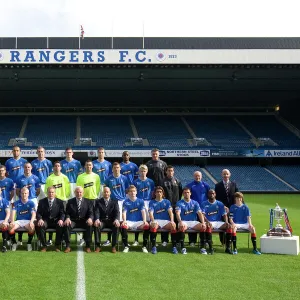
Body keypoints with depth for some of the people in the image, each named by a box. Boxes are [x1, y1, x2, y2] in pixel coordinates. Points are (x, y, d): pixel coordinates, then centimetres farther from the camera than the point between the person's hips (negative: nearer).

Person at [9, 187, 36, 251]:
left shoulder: (31, 203, 5)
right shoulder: (17, 203, 9)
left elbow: (33, 213, -6)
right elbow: (13, 212, -3)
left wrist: (31, 222, -26)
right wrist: (12, 221, -22)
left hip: (28, 221, -1)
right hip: (18, 221, 1)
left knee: (32, 227, -35)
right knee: (10, 227, -30)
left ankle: (29, 243, -11)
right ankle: (14, 243, -8)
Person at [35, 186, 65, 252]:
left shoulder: (59, 202, 8)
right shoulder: (42, 201, 9)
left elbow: (62, 213, 2)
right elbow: (38, 213, 2)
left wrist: (61, 220, -21)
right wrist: (40, 219, -21)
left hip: (56, 221, 0)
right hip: (45, 221, 0)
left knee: (61, 226, -33)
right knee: (39, 226, -33)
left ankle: (57, 246, -16)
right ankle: (44, 245, -18)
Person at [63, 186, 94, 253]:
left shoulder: (88, 202, 10)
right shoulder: (70, 202, 11)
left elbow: (91, 213, 3)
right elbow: (67, 213, 6)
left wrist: (90, 219, -21)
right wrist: (67, 218, -18)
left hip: (84, 221, 0)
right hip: (73, 221, 0)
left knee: (90, 225, -33)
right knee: (66, 225, -32)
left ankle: (88, 246, -24)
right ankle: (68, 246, -24)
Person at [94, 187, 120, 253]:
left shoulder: (114, 202, 10)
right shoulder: (98, 201, 10)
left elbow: (117, 212, -4)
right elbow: (96, 212, -5)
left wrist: (116, 219, -27)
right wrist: (97, 219, -28)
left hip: (111, 221, 0)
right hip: (102, 221, 0)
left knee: (117, 226, -32)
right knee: (97, 226, -33)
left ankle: (113, 246, -24)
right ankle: (98, 246, -25)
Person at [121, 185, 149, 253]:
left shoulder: (140, 201, 11)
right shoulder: (126, 202, 10)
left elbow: (143, 211, 0)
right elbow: (124, 212, -2)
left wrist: (144, 221, -18)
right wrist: (124, 220, -22)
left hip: (139, 222, 0)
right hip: (129, 221, 0)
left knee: (147, 226, -32)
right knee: (123, 226, -35)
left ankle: (144, 246, -19)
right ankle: (126, 246, -22)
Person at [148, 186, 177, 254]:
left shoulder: (167, 201, 17)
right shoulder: (152, 202, 13)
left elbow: (170, 212, 3)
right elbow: (151, 213, -2)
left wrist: (172, 221, -17)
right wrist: (153, 221, -23)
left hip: (166, 221, 1)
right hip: (156, 220, -1)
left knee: (173, 225, -31)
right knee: (153, 225, -37)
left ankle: (174, 247, -27)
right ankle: (154, 247, -33)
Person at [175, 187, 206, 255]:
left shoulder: (195, 203, 12)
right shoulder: (179, 203, 5)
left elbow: (199, 213, 1)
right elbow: (177, 213, -10)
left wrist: (203, 222, -17)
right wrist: (180, 222, -30)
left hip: (194, 222, 2)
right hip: (184, 221, -2)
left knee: (203, 227, -26)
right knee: (182, 227, -37)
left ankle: (202, 247, -18)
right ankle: (183, 247, -30)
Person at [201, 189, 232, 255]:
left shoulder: (220, 204, 14)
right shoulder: (204, 204, 6)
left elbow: (224, 214, 7)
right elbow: (202, 214, -8)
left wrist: (226, 222, -13)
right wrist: (207, 221, -27)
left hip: (218, 222, 3)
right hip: (209, 222, -3)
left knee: (229, 226, -24)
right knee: (208, 226, -39)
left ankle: (228, 248, -21)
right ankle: (210, 248, -34)